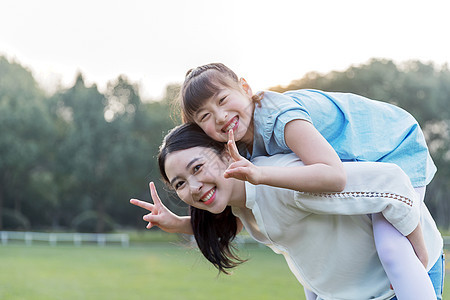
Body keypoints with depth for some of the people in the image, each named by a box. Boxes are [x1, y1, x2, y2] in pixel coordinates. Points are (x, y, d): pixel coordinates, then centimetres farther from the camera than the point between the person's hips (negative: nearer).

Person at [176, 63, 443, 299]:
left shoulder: (278, 117, -36)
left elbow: (334, 176, -48)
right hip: (354, 160, 8)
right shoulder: (245, 147, -9)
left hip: (397, 145, -8)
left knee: (390, 245, -26)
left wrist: (261, 175, -55)